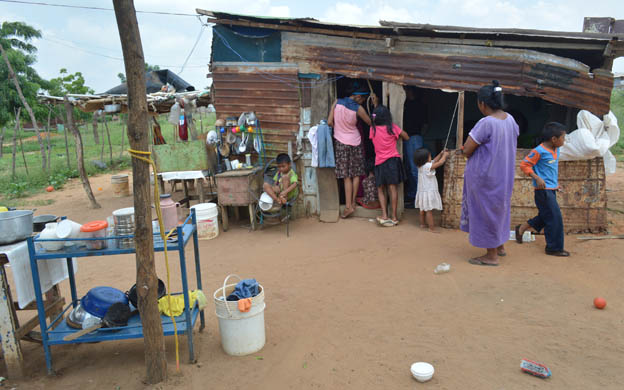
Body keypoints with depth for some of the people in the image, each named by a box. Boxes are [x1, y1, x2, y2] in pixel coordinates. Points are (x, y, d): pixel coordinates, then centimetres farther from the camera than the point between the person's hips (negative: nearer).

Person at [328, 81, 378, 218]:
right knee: (356, 174, 14)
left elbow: (330, 122, -5)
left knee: (347, 176, 3)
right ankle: (353, 202, 17)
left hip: (341, 142, 1)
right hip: (355, 142, -1)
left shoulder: (337, 102, -6)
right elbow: (371, 122, 1)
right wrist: (375, 105, 2)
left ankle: (348, 205, -2)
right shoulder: (358, 108, -11)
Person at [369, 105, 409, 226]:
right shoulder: (392, 127, -1)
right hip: (393, 160, 0)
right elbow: (406, 137, 7)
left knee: (381, 189, 9)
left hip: (380, 162, 1)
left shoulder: (373, 129, 1)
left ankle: (384, 215, -5)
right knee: (393, 188, 0)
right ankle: (394, 217, 1)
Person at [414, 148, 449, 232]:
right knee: (429, 211, -7)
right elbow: (440, 162, -15)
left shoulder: (421, 166, 8)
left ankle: (422, 224, 31)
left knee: (423, 209, 19)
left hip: (422, 191, 9)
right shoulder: (428, 166, -18)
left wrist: (441, 154, 19)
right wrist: (445, 155, 3)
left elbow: (434, 161, 21)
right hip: (428, 192, -9)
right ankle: (431, 228, -5)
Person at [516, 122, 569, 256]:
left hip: (551, 189, 10)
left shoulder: (556, 150, 10)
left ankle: (521, 228, 33)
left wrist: (556, 183, 23)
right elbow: (524, 165, -15)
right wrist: (537, 178, -23)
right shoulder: (539, 151, -17)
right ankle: (554, 248, 4)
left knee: (545, 216, 17)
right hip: (543, 189, -9)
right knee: (554, 218, -7)